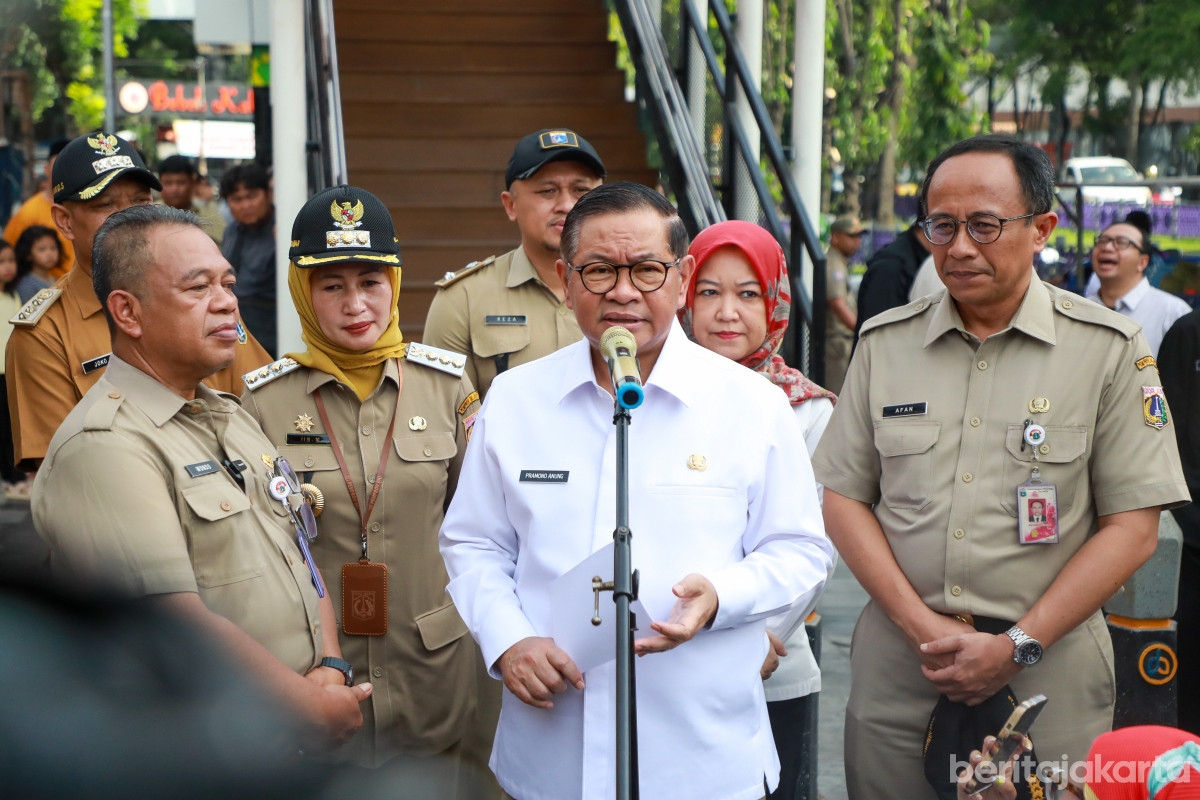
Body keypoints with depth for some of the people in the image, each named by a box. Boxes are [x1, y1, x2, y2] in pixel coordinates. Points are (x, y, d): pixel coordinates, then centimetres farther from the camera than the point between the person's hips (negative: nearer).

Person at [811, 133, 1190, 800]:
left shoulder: (1109, 348, -3)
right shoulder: (884, 342, 5)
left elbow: (1132, 527, -5)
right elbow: (842, 497, 4)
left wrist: (1018, 645, -11)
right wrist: (921, 628, -8)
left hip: (1046, 674, -2)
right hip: (897, 663, 2)